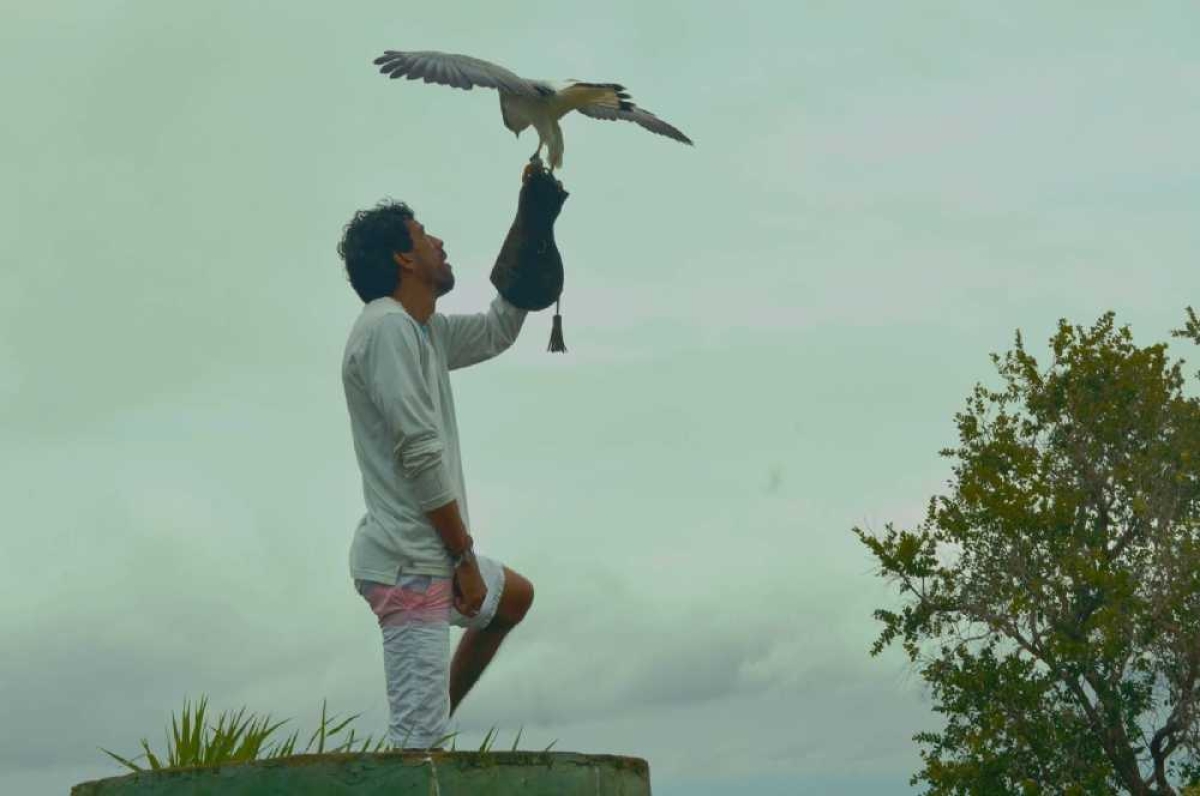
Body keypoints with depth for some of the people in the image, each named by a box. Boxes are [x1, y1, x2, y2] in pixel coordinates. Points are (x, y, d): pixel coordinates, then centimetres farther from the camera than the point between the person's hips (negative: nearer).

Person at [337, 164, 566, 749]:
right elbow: (420, 455, -19)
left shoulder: (426, 331, 16)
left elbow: (498, 329, 31)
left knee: (514, 596, 34)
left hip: (428, 555, 11)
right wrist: (466, 557, -15)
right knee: (418, 744, -13)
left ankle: (434, 722, 25)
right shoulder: (388, 328, -14)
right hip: (407, 562, -11)